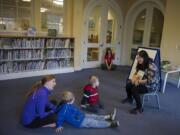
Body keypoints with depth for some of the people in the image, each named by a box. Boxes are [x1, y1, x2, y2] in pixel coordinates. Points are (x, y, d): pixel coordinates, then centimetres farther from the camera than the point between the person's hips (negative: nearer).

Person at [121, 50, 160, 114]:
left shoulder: (151, 66, -27)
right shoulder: (141, 65, 1)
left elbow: (150, 81, -29)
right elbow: (136, 73, 10)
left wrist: (139, 81, -23)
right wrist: (134, 78, -12)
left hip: (151, 85, -9)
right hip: (142, 82, 9)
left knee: (134, 89, -27)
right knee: (129, 83, 4)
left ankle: (139, 108, -13)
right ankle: (129, 98, 31)